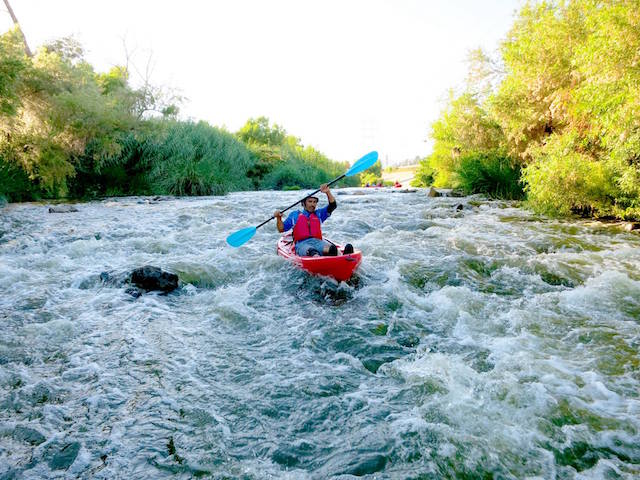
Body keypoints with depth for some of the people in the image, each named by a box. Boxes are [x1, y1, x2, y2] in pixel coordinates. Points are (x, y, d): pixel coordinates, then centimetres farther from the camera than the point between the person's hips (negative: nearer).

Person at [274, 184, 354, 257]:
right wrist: (278, 218, 1)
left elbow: (333, 205, 15)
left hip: (317, 241, 2)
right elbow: (281, 229, 19)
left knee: (331, 248, -35)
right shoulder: (295, 215, 21)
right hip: (302, 244, -2)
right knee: (312, 251, -41)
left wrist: (328, 192, 0)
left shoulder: (319, 214, 26)